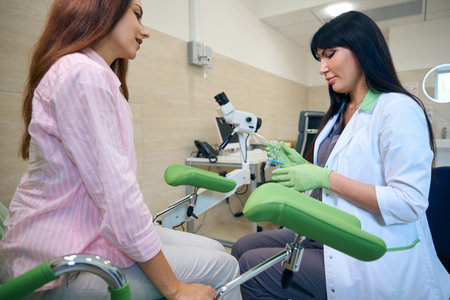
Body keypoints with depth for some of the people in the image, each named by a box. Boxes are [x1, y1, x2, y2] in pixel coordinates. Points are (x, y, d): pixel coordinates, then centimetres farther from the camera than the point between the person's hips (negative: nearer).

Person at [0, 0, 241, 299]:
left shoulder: (98, 74, 12)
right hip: (64, 263, -9)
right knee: (222, 268, -9)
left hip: (89, 229, 9)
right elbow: (117, 196, -25)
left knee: (214, 249, 7)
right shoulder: (83, 73, -19)